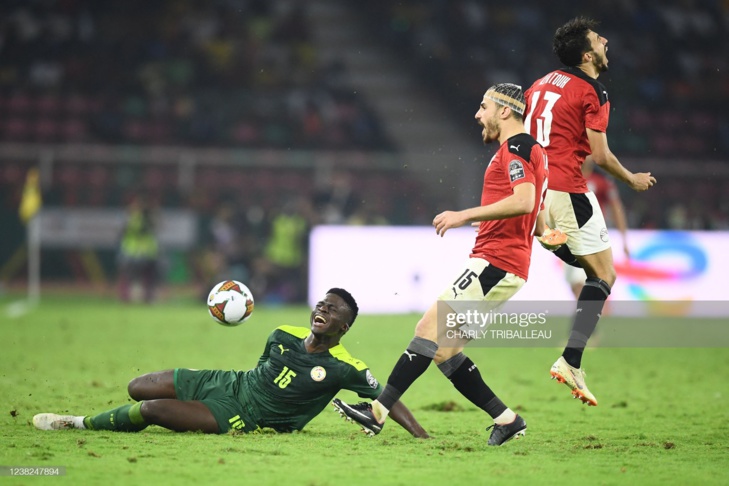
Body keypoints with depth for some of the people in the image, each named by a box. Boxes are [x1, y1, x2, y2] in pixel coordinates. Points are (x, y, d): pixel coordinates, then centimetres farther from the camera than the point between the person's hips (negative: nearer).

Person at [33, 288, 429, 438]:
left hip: (241, 418, -6)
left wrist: (421, 436, -22)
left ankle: (83, 424, 2)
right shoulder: (284, 336, 1)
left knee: (151, 410, -20)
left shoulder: (344, 368, -17)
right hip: (227, 383, 6)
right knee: (138, 389, 1)